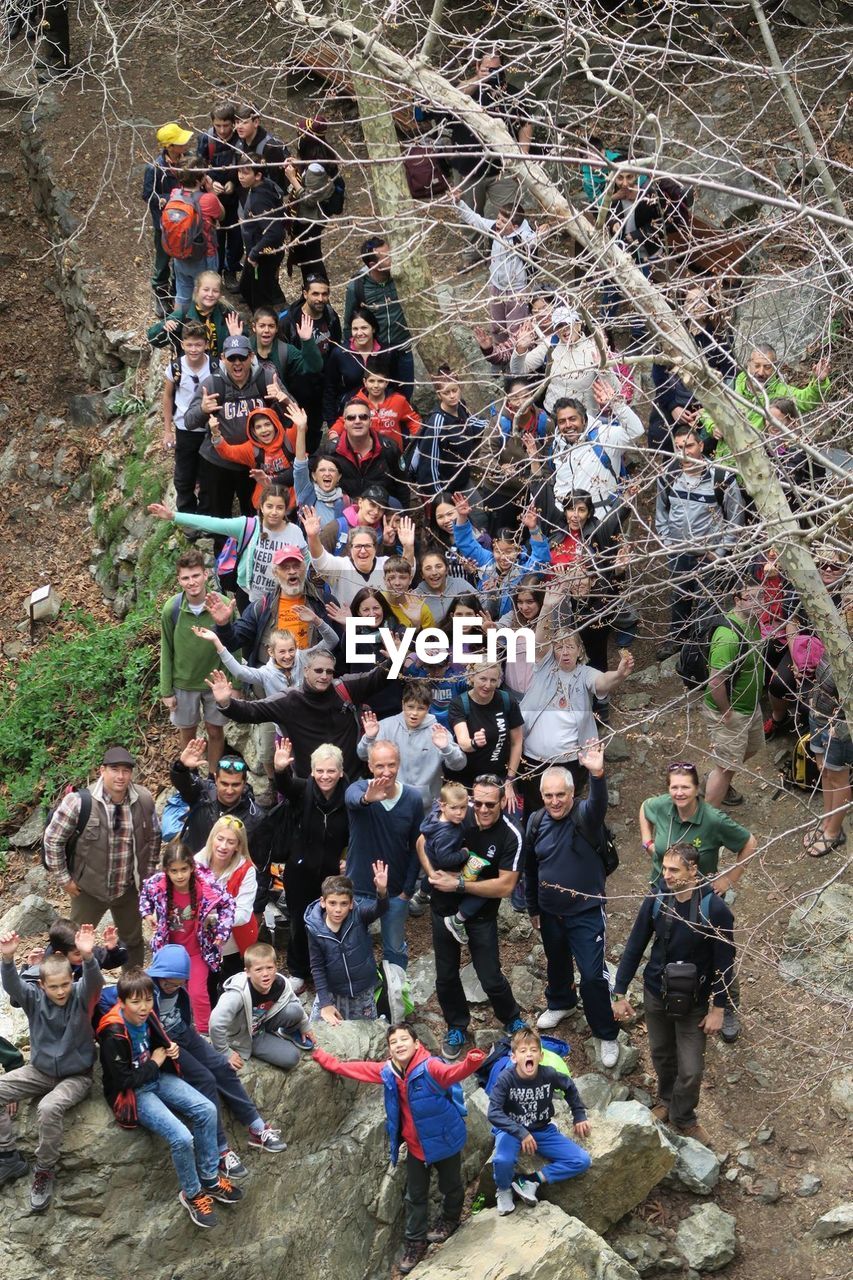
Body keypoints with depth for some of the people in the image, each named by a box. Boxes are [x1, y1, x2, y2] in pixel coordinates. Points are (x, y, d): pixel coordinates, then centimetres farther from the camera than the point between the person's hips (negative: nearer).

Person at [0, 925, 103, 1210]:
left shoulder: (81, 996, -14)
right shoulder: (34, 997, -8)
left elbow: (94, 982, -36)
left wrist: (88, 957, -59)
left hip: (75, 1076, -5)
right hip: (40, 1070, 5)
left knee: (49, 1107, -33)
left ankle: (44, 1172, -13)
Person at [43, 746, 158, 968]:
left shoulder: (144, 800, -11)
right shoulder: (79, 801, -22)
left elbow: (153, 837, 7)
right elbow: (53, 839, -13)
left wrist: (148, 873, 6)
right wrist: (63, 879, -9)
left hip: (128, 889, 3)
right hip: (89, 889, -3)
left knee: (134, 940, 19)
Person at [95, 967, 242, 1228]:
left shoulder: (147, 1017, -5)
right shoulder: (113, 1035, -27)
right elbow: (124, 1080, -24)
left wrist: (170, 1050, -4)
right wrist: (154, 1063, -13)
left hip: (157, 1078, 7)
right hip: (131, 1093, -7)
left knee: (207, 1110, -7)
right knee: (182, 1138, -22)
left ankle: (209, 1178, 9)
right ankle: (192, 1194, 3)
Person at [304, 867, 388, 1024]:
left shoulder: (358, 916, -19)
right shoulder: (315, 929, -17)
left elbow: (379, 910, -40)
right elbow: (317, 967, -9)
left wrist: (382, 892, -62)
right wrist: (325, 1003, -13)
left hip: (363, 992, 0)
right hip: (331, 991, 0)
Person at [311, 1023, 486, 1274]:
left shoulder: (430, 1067, -28)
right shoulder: (387, 1072, -9)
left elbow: (454, 1072, -48)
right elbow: (349, 1069, 4)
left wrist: (471, 1062, -70)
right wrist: (319, 1055, 8)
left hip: (444, 1140, -5)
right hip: (416, 1145, 5)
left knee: (450, 1186, 20)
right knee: (415, 1196, 17)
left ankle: (450, 1219, 50)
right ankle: (415, 1242, 35)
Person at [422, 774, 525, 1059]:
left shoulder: (511, 836, -23)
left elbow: (505, 886, -23)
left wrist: (459, 885, -27)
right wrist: (433, 874, -18)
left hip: (481, 915, -2)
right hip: (444, 908, 2)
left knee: (491, 979, 2)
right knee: (446, 976, 13)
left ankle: (513, 1020, 32)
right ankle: (457, 1028, 37)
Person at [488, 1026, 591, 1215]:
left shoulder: (549, 1075, -15)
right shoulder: (506, 1079, -23)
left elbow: (570, 1087, 7)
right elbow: (494, 1113, -28)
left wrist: (579, 1116, 8)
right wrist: (521, 1133, -35)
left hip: (542, 1130, 4)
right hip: (512, 1130, -3)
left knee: (582, 1161, -11)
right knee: (503, 1161, -36)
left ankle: (533, 1181, -4)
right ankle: (504, 1190, -1)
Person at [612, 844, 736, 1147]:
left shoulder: (715, 909, -23)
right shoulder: (656, 899, -14)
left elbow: (724, 962, -13)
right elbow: (635, 945, -4)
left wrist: (718, 1008, -10)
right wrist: (620, 993, -2)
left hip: (693, 1001, -3)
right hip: (656, 994, 3)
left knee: (691, 1069, 2)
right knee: (661, 1055, 22)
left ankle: (683, 1118, 29)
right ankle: (667, 1101, 49)